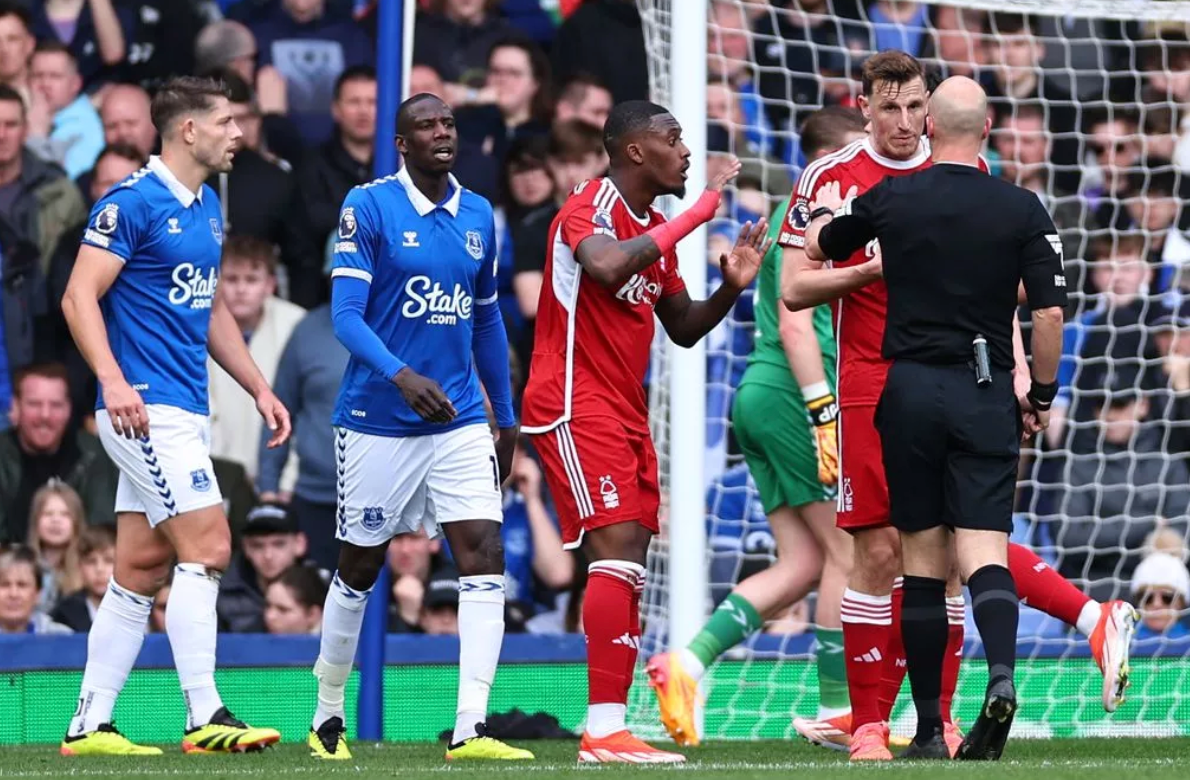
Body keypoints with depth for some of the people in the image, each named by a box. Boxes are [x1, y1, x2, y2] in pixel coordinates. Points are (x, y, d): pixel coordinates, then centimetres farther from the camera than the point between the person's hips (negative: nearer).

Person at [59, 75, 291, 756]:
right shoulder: (133, 203, -11)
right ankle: (205, 717, -15)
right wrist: (113, 380, -27)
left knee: (143, 568, 7)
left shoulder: (207, 209, 17)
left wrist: (260, 388, 22)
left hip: (185, 411, 9)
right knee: (207, 545, -14)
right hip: (147, 408, -9)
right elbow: (80, 296, -15)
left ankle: (90, 725, 9)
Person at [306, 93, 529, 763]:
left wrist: (507, 418, 20)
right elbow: (346, 314, -16)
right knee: (361, 567, 8)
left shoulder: (478, 216, 8)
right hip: (378, 423, -4)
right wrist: (402, 375, -32)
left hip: (461, 423, 4)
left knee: (485, 555, -12)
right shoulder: (369, 207, -8)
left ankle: (471, 728, -15)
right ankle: (328, 718, 27)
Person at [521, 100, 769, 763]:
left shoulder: (655, 229, 16)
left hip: (626, 411, 10)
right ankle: (604, 732, -22)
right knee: (619, 547, -18)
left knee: (629, 566, 5)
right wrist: (694, 217, -26)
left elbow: (683, 328, 23)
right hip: (577, 404, -10)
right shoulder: (589, 210, -11)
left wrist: (731, 287, 4)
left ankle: (610, 727, 6)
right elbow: (606, 268, -34)